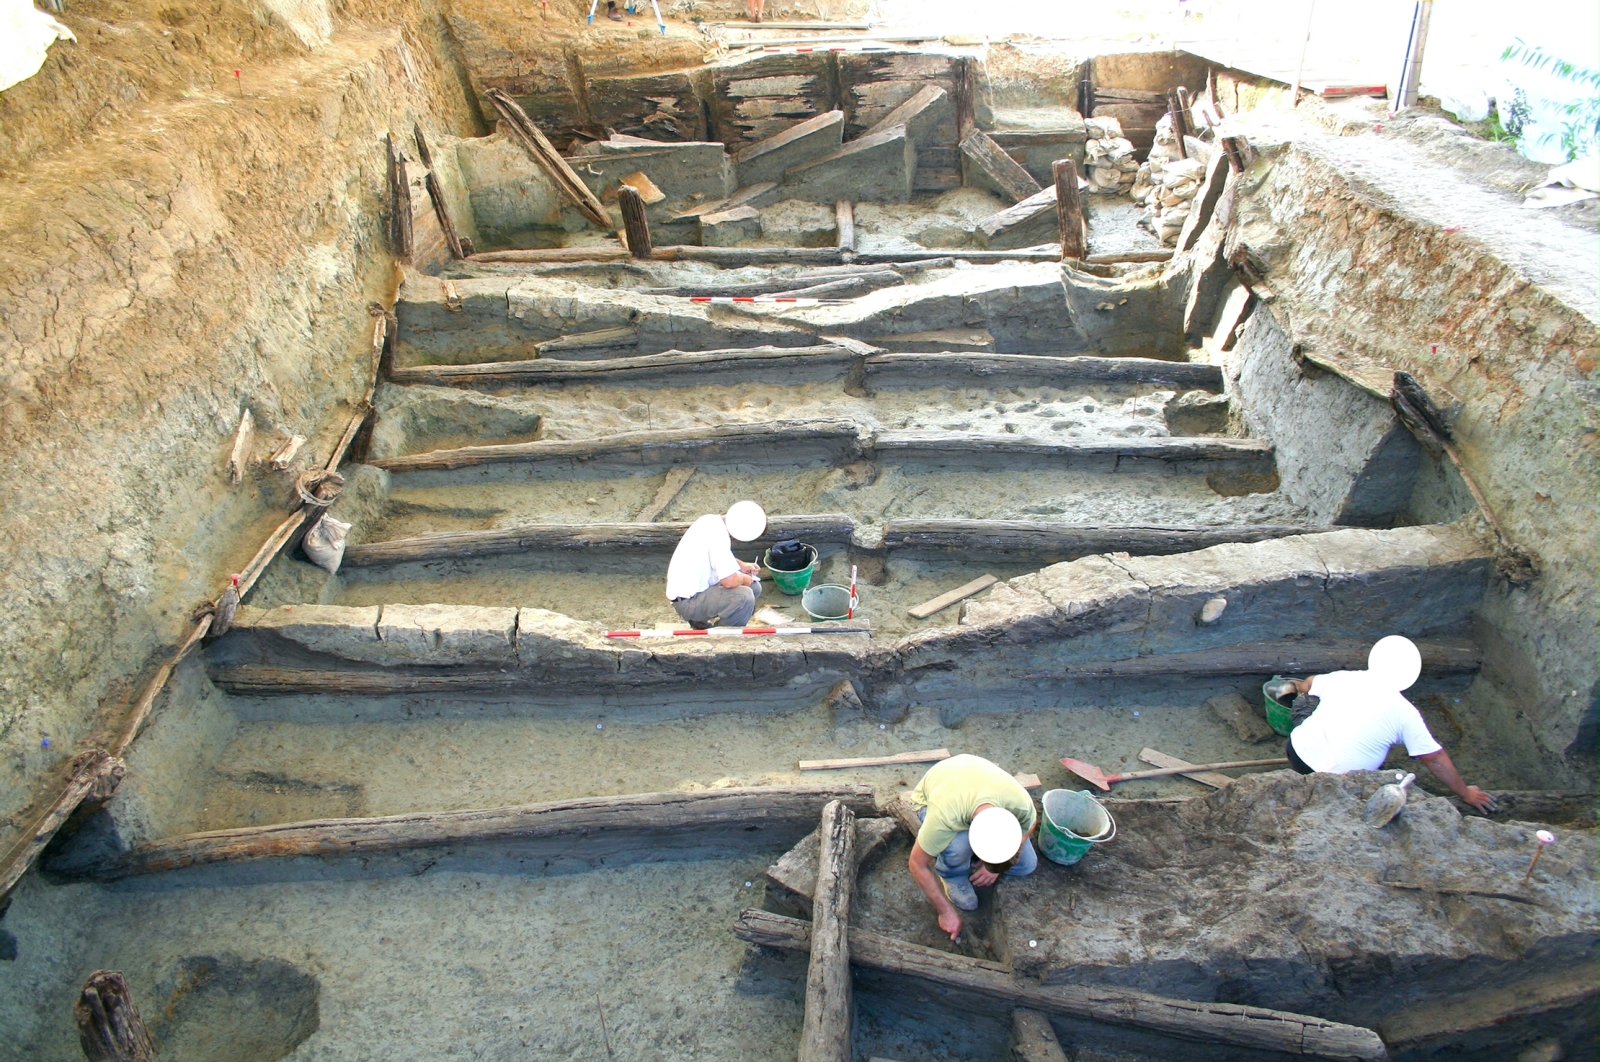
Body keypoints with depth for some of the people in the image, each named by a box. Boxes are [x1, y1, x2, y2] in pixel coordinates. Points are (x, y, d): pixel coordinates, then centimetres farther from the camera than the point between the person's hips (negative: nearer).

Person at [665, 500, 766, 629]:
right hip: (687, 601, -10)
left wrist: (742, 565, 9)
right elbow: (730, 581, -29)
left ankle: (702, 620, 14)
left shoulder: (711, 520, 0)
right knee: (745, 596, -26)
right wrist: (744, 578, -7)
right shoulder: (718, 535, -29)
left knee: (754, 587, 9)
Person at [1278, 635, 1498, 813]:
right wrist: (1466, 793, 20)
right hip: (1333, 783, -2)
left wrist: (1299, 685, 52)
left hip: (1297, 752, 2)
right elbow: (1435, 759, 5)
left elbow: (1308, 684, 28)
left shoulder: (1342, 678, 5)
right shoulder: (1405, 713, -3)